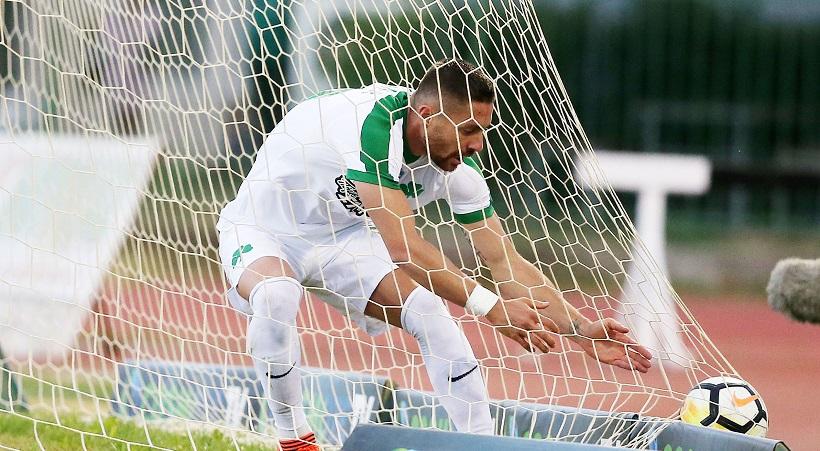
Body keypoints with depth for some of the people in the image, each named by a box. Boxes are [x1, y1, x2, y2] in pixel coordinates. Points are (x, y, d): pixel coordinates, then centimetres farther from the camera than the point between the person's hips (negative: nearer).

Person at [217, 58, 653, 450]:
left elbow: (505, 260, -7)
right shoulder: (373, 124, -37)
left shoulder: (457, 169, -13)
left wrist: (581, 330, -14)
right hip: (261, 229, -6)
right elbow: (403, 248, -40)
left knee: (430, 314, -12)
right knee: (276, 296, -37)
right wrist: (490, 306, -41)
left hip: (340, 239, 6)